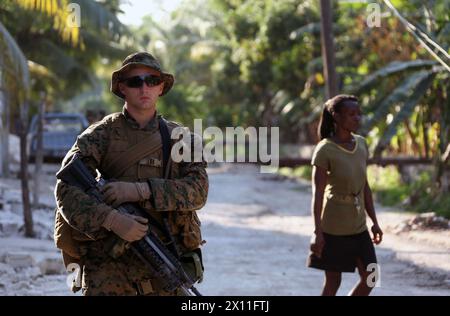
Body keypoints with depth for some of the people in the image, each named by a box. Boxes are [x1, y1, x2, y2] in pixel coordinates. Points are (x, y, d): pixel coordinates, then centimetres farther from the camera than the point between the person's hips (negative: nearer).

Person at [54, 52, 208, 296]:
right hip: (110, 266, -2)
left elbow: (198, 190, -3)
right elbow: (65, 189, -10)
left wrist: (140, 190, -16)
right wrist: (112, 219, -25)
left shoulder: (178, 137, 10)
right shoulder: (101, 135, 2)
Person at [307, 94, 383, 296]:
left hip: (358, 227, 6)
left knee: (370, 278, 4)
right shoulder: (324, 150, -15)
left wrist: (374, 222, 10)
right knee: (333, 281, 1)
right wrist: (317, 232, -19)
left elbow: (364, 186, 10)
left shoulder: (361, 144, 4)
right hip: (333, 227, -6)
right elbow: (317, 193, -16)